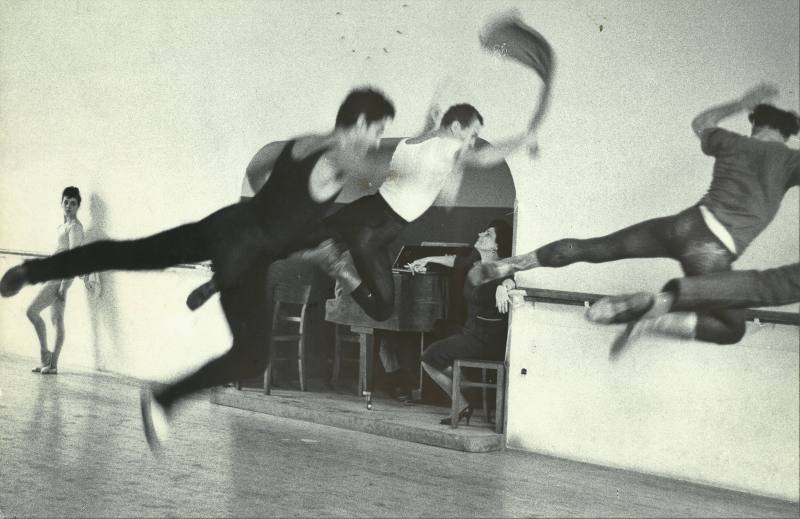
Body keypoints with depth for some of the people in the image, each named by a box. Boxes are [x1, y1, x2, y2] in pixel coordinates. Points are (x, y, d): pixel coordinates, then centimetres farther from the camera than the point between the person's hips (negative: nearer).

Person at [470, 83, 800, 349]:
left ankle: (505, 266, 9)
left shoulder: (735, 143, 17)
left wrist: (742, 104, 45)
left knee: (589, 248, 14)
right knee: (733, 330, 11)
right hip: (712, 253, -4)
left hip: (686, 224, 4)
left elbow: (700, 123, 37)